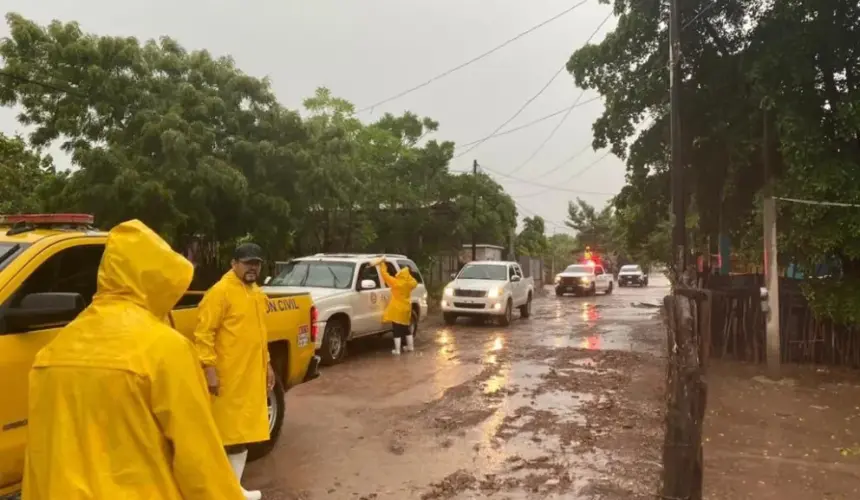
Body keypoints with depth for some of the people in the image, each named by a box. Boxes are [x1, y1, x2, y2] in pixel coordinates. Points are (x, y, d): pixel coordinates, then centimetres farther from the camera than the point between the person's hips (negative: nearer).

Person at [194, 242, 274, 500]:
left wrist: (266, 364, 20)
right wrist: (209, 368, -22)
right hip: (227, 377, -8)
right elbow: (203, 333, -17)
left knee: (244, 429, 15)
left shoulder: (257, 294, 14)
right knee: (224, 432, -1)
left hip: (252, 375, 9)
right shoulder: (220, 292, -12)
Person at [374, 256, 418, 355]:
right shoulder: (409, 283, 0)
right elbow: (415, 282, 24)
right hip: (406, 309, 6)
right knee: (406, 329, 20)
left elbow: (385, 274, -10)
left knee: (397, 330, -2)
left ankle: (397, 350, -1)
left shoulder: (396, 282, -15)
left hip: (397, 310, -6)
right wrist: (408, 274, 19)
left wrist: (382, 264, 1)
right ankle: (410, 347, 29)